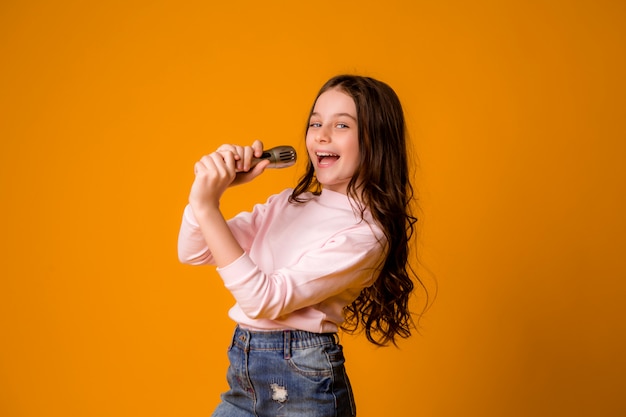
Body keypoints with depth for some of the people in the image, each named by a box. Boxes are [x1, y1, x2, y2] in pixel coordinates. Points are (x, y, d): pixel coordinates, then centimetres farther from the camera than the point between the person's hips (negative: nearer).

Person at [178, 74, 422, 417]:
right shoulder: (287, 203, 6)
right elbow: (193, 253, 4)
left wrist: (207, 207, -22)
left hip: (302, 382, -6)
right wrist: (213, 185, -11)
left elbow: (265, 300, -21)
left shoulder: (364, 235, -15)